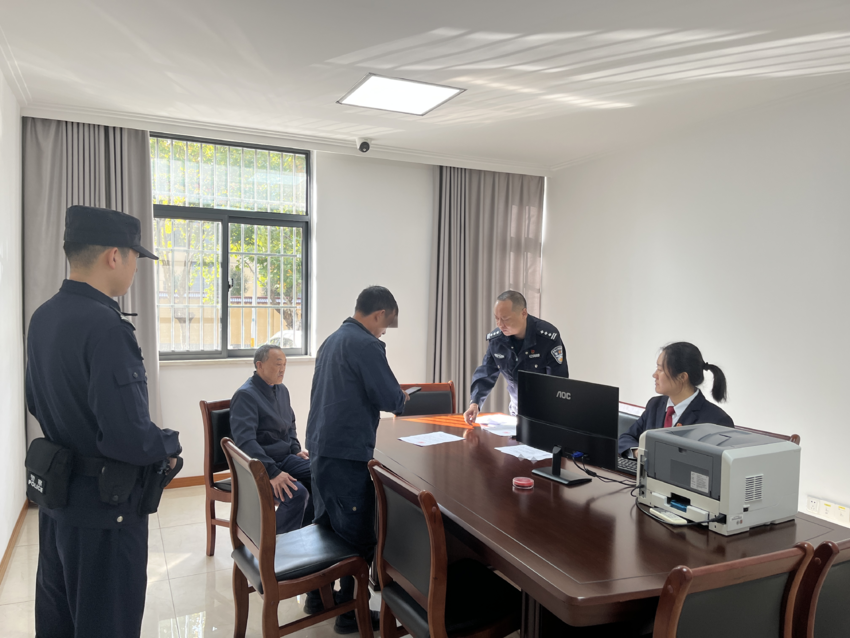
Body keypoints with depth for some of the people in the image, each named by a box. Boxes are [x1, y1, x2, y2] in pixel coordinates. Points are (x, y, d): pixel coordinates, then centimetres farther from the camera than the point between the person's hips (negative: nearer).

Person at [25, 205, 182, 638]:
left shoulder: (43, 317, 1)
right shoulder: (107, 328, -27)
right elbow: (128, 437, -30)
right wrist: (170, 445, -11)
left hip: (57, 494, 9)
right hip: (105, 505, -9)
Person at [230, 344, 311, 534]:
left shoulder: (282, 390, 10)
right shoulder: (245, 395, -16)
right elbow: (245, 441, -26)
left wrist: (296, 449, 11)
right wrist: (272, 473, -32)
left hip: (286, 458, 8)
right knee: (297, 493, -30)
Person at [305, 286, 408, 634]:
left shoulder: (332, 340, 13)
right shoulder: (367, 345, -16)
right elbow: (391, 399, -16)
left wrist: (390, 393, 17)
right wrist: (402, 397, 6)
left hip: (321, 445, 10)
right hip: (348, 452, -9)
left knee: (326, 522, 21)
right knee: (358, 534, 3)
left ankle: (318, 595, 35)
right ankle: (351, 612, 14)